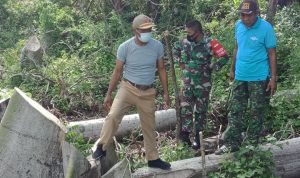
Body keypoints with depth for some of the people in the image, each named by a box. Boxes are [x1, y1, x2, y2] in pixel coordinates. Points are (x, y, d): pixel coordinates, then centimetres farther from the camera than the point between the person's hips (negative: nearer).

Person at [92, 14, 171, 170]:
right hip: (128, 88, -2)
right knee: (113, 116, -25)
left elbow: (161, 70, 4)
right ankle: (101, 148, -7)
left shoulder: (157, 46, -7)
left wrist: (166, 93, 3)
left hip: (148, 92, 2)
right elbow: (117, 71, -5)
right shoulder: (125, 47, -13)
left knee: (149, 127, 13)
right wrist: (109, 94, -4)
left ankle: (153, 159, 28)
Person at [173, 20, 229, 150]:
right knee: (185, 108, 2)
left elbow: (224, 57, -14)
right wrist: (180, 62, 11)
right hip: (187, 82, 3)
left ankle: (197, 136, 19)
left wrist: (212, 67, -10)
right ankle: (185, 133, 9)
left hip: (203, 84, -3)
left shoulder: (210, 43, -14)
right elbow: (175, 49, 20)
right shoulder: (185, 42, 0)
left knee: (200, 110, 9)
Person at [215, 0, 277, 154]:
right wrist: (232, 69, 16)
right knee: (235, 111, 7)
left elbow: (272, 54, -10)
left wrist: (273, 78, -12)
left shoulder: (266, 28, -14)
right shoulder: (239, 25, 1)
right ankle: (232, 143, 16)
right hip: (240, 76, 5)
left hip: (259, 78, -5)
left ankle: (252, 144, 21)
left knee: (257, 112, 8)